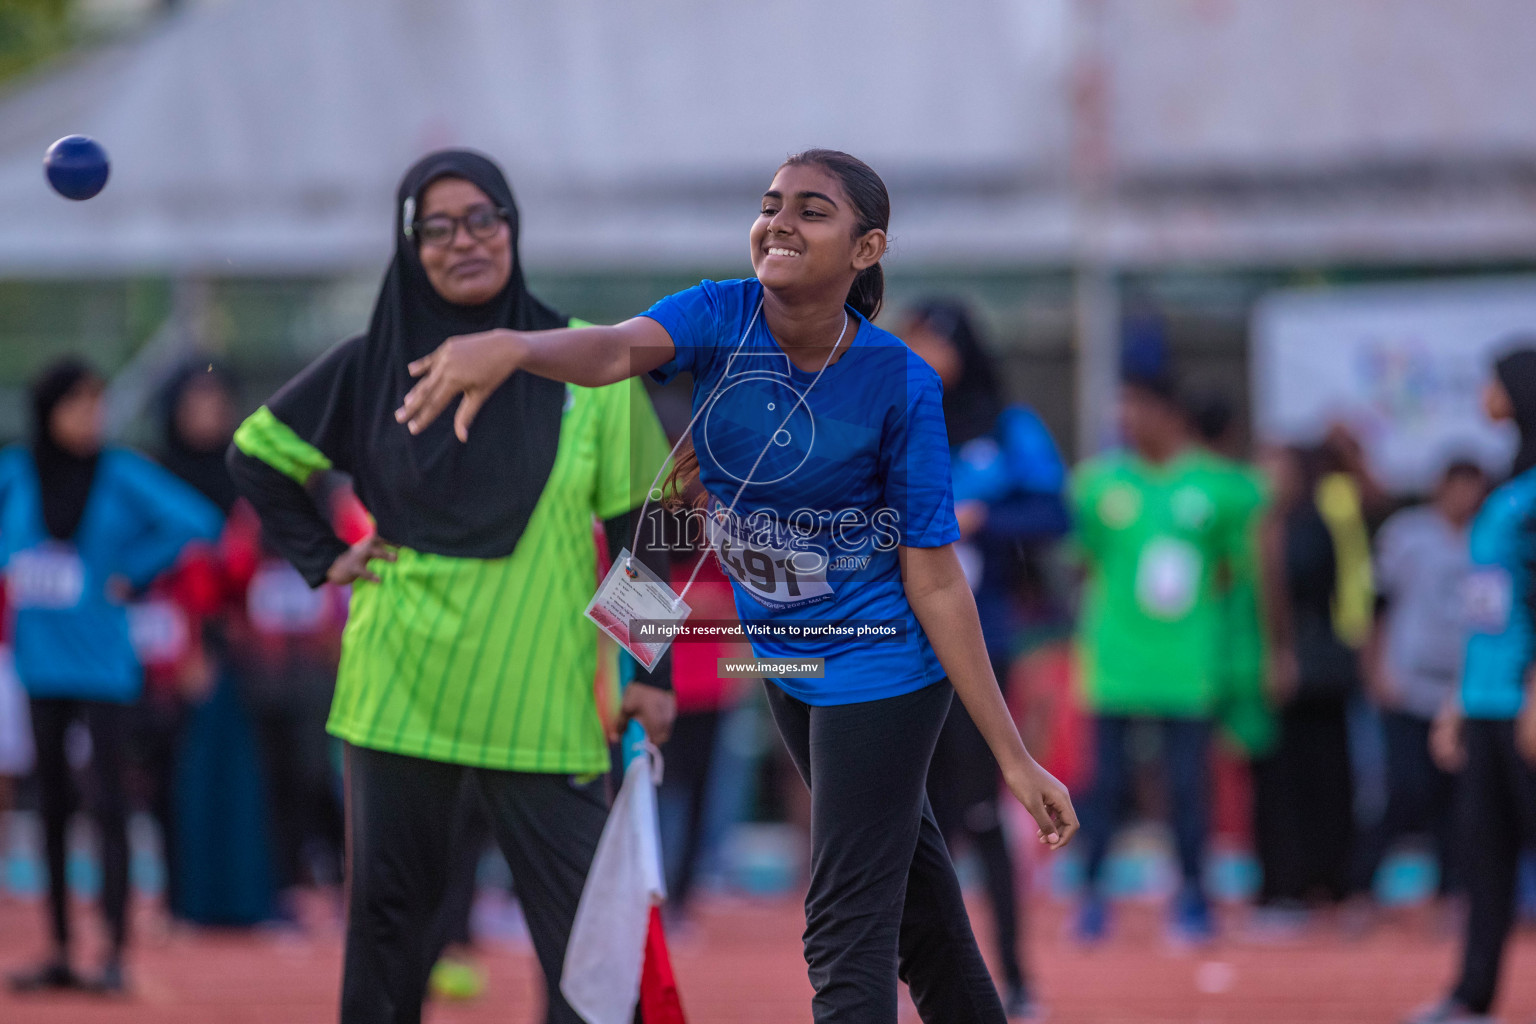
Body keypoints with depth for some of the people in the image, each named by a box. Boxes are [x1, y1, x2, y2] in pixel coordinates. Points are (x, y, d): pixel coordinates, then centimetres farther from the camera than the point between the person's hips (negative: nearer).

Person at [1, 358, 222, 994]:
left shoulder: (120, 474, -5)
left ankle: (114, 954, -10)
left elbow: (196, 523, -10)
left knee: (108, 803, -9)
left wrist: (131, 573, -6)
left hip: (102, 660, -3)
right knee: (52, 804, 7)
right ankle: (60, 952, 13)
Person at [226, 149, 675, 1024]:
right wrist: (324, 558, 7)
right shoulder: (374, 367, 4)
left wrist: (656, 673, 0)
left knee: (587, 918, -8)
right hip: (404, 685, 2)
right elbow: (257, 454, 17)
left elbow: (639, 526, 4)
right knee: (389, 918, 8)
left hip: (544, 702, -2)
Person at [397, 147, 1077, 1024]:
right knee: (910, 883, 26)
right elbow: (620, 348, -38)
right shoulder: (723, 317, -15)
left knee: (848, 930, -8)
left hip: (880, 662, -6)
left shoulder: (899, 383, -23)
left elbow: (934, 579, -18)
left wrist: (1015, 759, -19)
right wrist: (513, 347, -62)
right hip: (779, 651, 6)